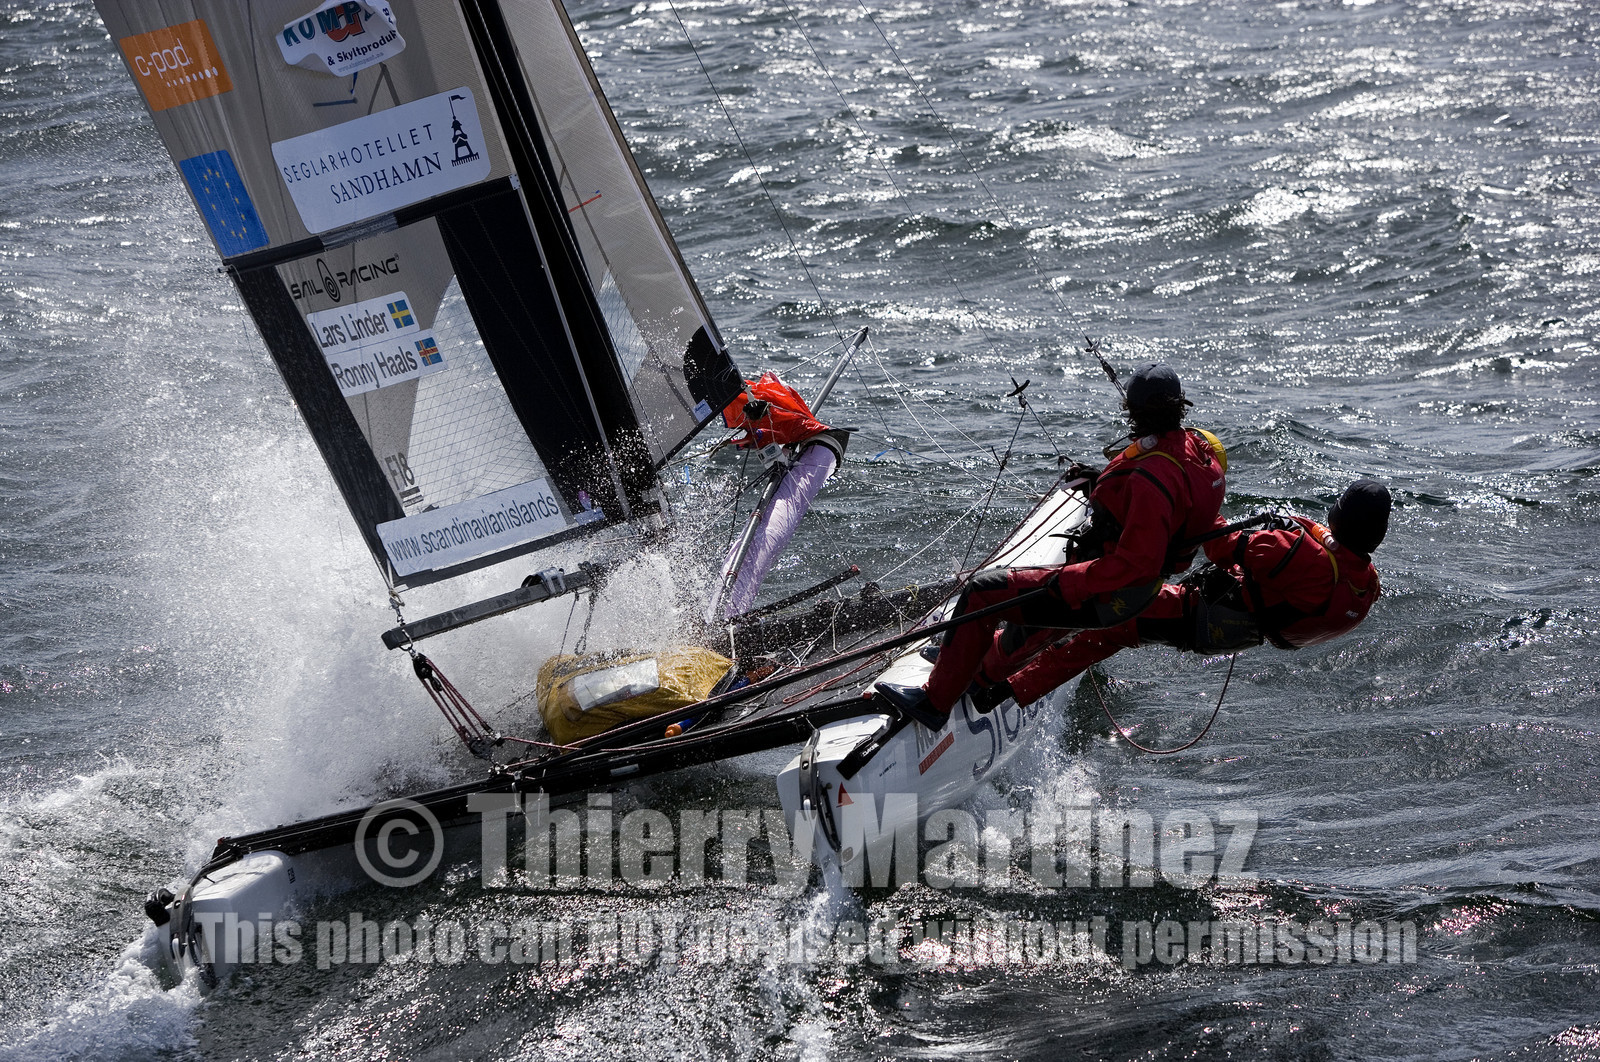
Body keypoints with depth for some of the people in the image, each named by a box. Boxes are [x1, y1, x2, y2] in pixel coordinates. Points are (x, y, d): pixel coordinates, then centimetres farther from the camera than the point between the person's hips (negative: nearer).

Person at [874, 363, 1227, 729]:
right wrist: (1103, 482, 12)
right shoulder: (1198, 445, -1)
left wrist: (1068, 583, -27)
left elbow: (1138, 563, -32)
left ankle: (934, 700, 2)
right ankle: (981, 669, 45)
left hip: (1104, 599, -10)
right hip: (1139, 592, 10)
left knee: (983, 591, -7)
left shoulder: (1152, 480, -31)